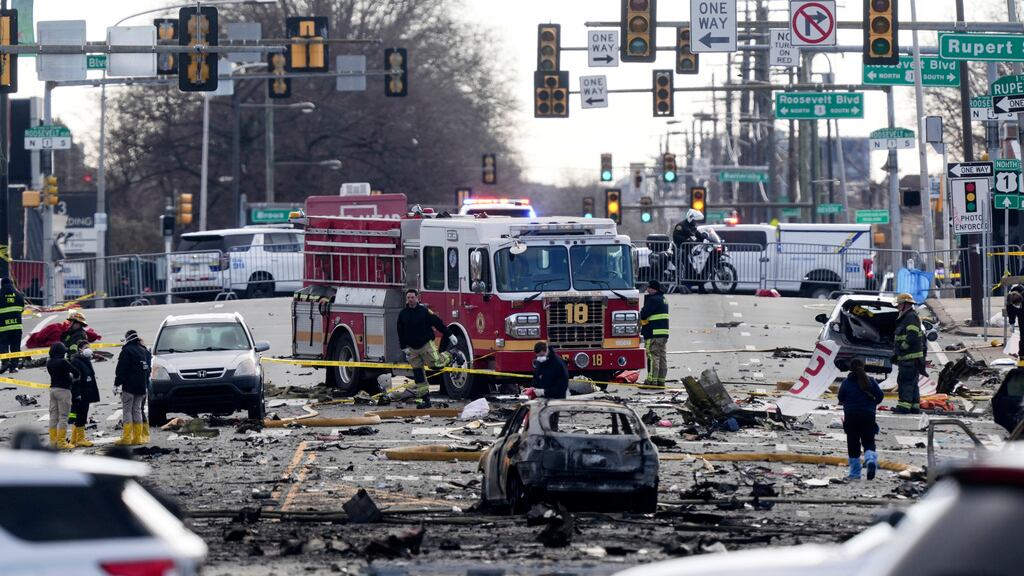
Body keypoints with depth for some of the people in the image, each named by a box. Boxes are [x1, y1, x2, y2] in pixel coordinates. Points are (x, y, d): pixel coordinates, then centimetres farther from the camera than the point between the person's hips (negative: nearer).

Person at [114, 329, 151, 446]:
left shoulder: (127, 351, -9)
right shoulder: (144, 351, 14)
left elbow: (121, 370, -12)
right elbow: (148, 370, 19)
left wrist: (116, 384, -8)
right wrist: (146, 386, 23)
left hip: (129, 386, -7)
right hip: (141, 386, 7)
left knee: (127, 411, -5)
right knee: (137, 410, 10)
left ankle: (127, 437, -10)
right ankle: (138, 437, 7)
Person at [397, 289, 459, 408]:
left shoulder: (424, 311, -7)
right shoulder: (402, 314, 3)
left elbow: (438, 323, -4)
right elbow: (401, 333, 9)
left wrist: (450, 335, -3)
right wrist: (404, 348, 4)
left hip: (427, 345, -3)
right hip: (413, 348, 3)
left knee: (436, 364, -15)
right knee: (418, 374, 2)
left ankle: (449, 356, 17)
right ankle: (424, 398, 7)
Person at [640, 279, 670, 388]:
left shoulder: (653, 300, -14)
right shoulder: (663, 299, 18)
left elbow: (644, 314, -18)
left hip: (654, 334, -10)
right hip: (664, 333, 10)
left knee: (653, 357, -8)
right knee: (661, 357, 11)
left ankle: (652, 380, -9)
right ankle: (661, 380, 13)